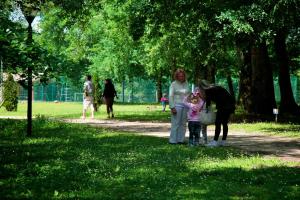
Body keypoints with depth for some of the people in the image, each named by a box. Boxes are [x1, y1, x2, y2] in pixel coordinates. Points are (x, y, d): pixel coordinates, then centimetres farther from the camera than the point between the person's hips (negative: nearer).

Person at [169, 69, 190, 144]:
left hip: (185, 106, 5)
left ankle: (180, 140, 12)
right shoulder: (174, 84, -3)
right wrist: (172, 107, -14)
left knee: (183, 124, 6)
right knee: (175, 123, -6)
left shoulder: (186, 83, 12)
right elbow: (170, 96, -7)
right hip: (177, 105, -5)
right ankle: (173, 140, -2)